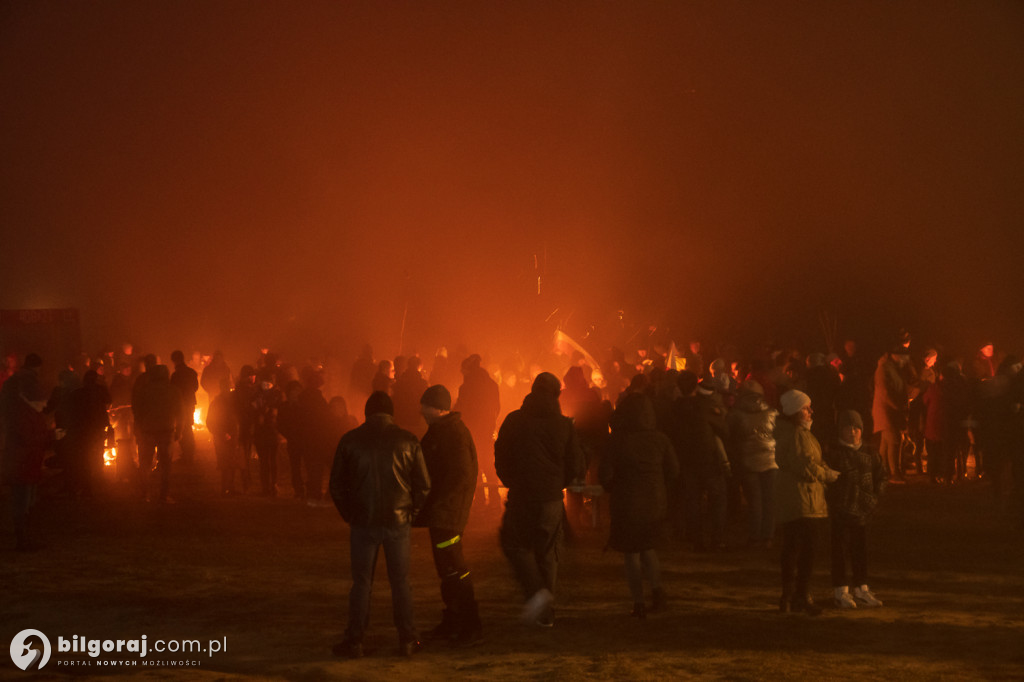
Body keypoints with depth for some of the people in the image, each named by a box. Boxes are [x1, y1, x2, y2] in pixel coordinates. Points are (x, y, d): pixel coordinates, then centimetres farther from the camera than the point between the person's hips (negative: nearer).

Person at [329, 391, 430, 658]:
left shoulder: (349, 440, -1)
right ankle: (407, 639, 10)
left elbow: (336, 486, 3)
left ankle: (354, 641, 8)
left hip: (362, 523, 0)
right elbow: (423, 484, -2)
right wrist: (410, 512, 10)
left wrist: (349, 515, 12)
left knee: (361, 582, 7)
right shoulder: (407, 440, -2)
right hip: (398, 521, 0)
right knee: (400, 581, 9)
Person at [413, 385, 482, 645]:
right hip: (440, 515, 11)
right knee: (446, 568, 16)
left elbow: (461, 476, -24)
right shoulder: (438, 431, 14)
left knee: (452, 568, -9)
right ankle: (452, 623, 24)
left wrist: (437, 504, -22)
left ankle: (470, 626, -6)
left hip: (448, 514, -11)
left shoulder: (454, 434, -18)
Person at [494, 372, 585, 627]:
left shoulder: (514, 421, -3)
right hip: (552, 499, 2)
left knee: (515, 543, 12)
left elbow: (500, 459, 3)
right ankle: (545, 612, 16)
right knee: (547, 551, 13)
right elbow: (575, 465, 1)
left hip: (521, 495, -2)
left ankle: (536, 590, -11)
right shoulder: (564, 425, -1)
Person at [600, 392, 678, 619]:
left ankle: (639, 602, 7)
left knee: (631, 554, 9)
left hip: (626, 504, -3)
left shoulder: (617, 440, -15)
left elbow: (606, 474, -13)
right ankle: (656, 588, -1)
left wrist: (612, 489, 8)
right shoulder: (660, 439, -5)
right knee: (648, 549, 21)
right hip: (655, 502, 3)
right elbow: (673, 470, 3)